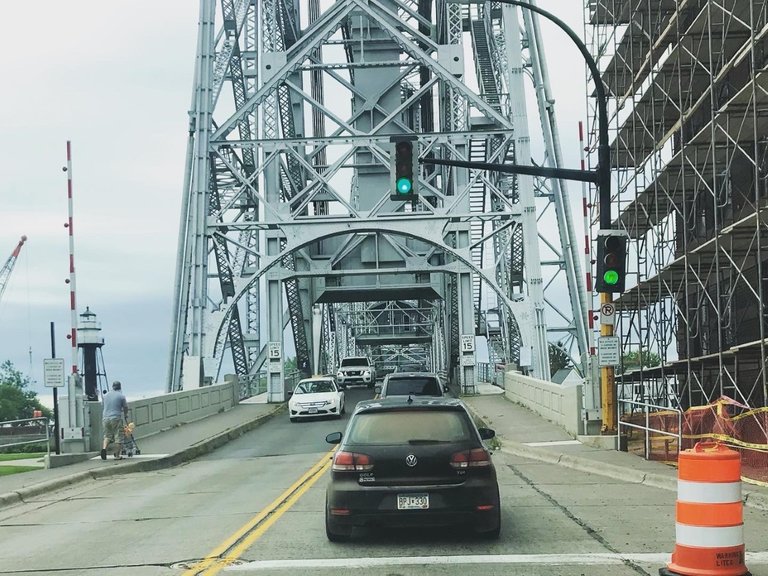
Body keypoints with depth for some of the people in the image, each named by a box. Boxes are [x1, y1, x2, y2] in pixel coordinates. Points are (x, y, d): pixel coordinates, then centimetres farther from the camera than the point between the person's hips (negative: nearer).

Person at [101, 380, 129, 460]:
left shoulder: (106, 396, 13)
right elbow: (125, 408, 9)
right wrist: (126, 416, 29)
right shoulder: (121, 396, -1)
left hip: (105, 418, 5)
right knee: (118, 437, 2)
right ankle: (117, 455, 3)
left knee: (107, 435, 17)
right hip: (116, 418, -5)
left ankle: (104, 448, -8)